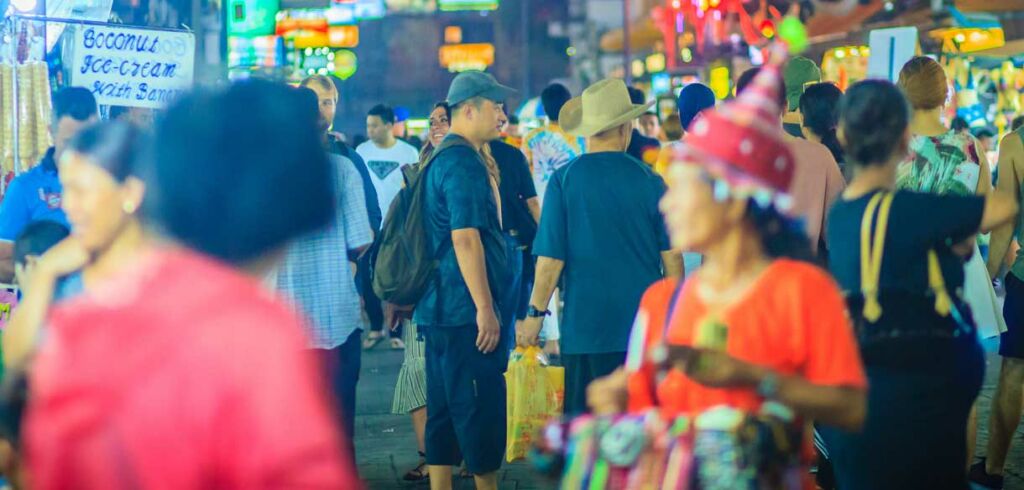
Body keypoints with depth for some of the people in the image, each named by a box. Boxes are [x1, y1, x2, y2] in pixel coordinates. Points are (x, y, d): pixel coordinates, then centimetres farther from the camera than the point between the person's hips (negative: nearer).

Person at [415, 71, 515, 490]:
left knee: (445, 409, 10)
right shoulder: (463, 162, -15)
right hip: (466, 310, -10)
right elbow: (465, 238, -21)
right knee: (480, 406, -4)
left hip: (441, 309, 10)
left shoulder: (441, 159, 17)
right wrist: (485, 307, -21)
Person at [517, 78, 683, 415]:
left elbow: (551, 259, -7)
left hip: (586, 323, -2)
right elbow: (671, 255, 3)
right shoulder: (649, 180, -1)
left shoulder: (564, 180, -6)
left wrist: (535, 314, 4)